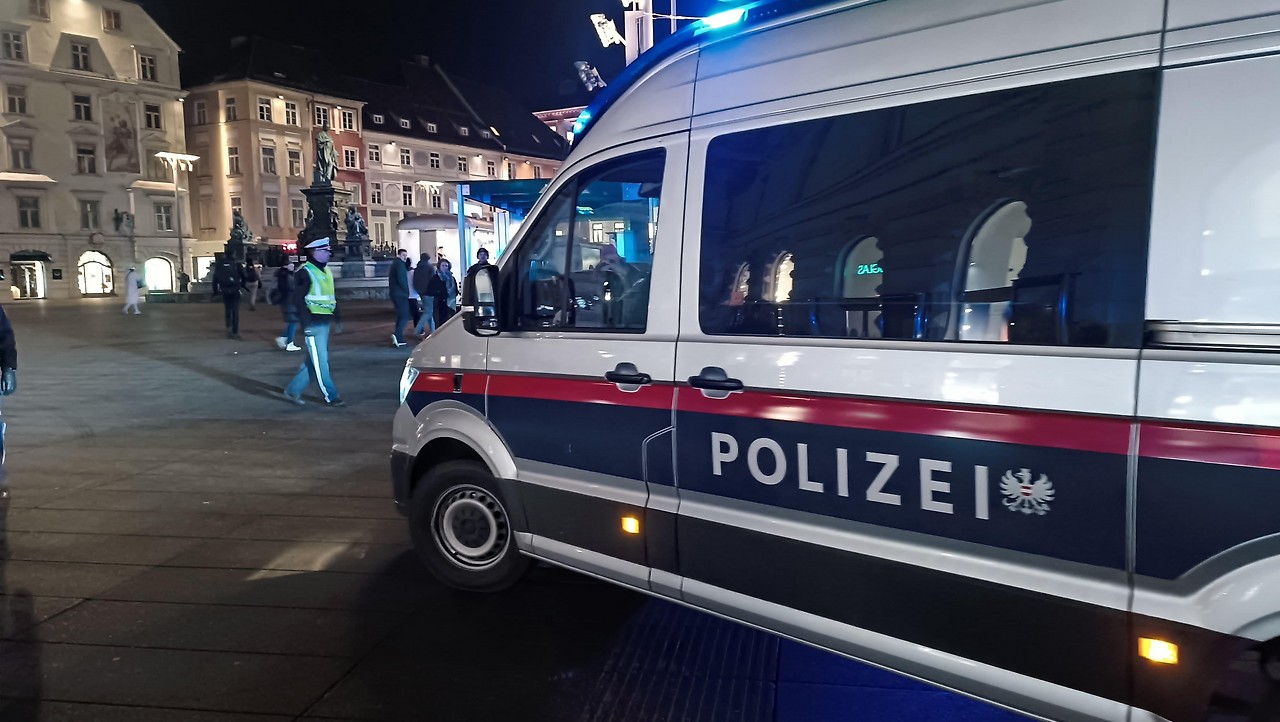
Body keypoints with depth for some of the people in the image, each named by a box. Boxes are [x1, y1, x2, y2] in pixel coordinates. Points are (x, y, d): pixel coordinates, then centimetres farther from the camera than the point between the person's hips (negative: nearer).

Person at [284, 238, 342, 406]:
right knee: (320, 361, -2)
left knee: (313, 361, 13)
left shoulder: (326, 271, 15)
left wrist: (337, 318, 20)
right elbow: (298, 300, -16)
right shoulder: (305, 272, -11)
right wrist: (306, 324, -20)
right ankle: (331, 396, 4)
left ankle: (293, 390, 24)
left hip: (325, 323, 9)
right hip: (313, 324, -9)